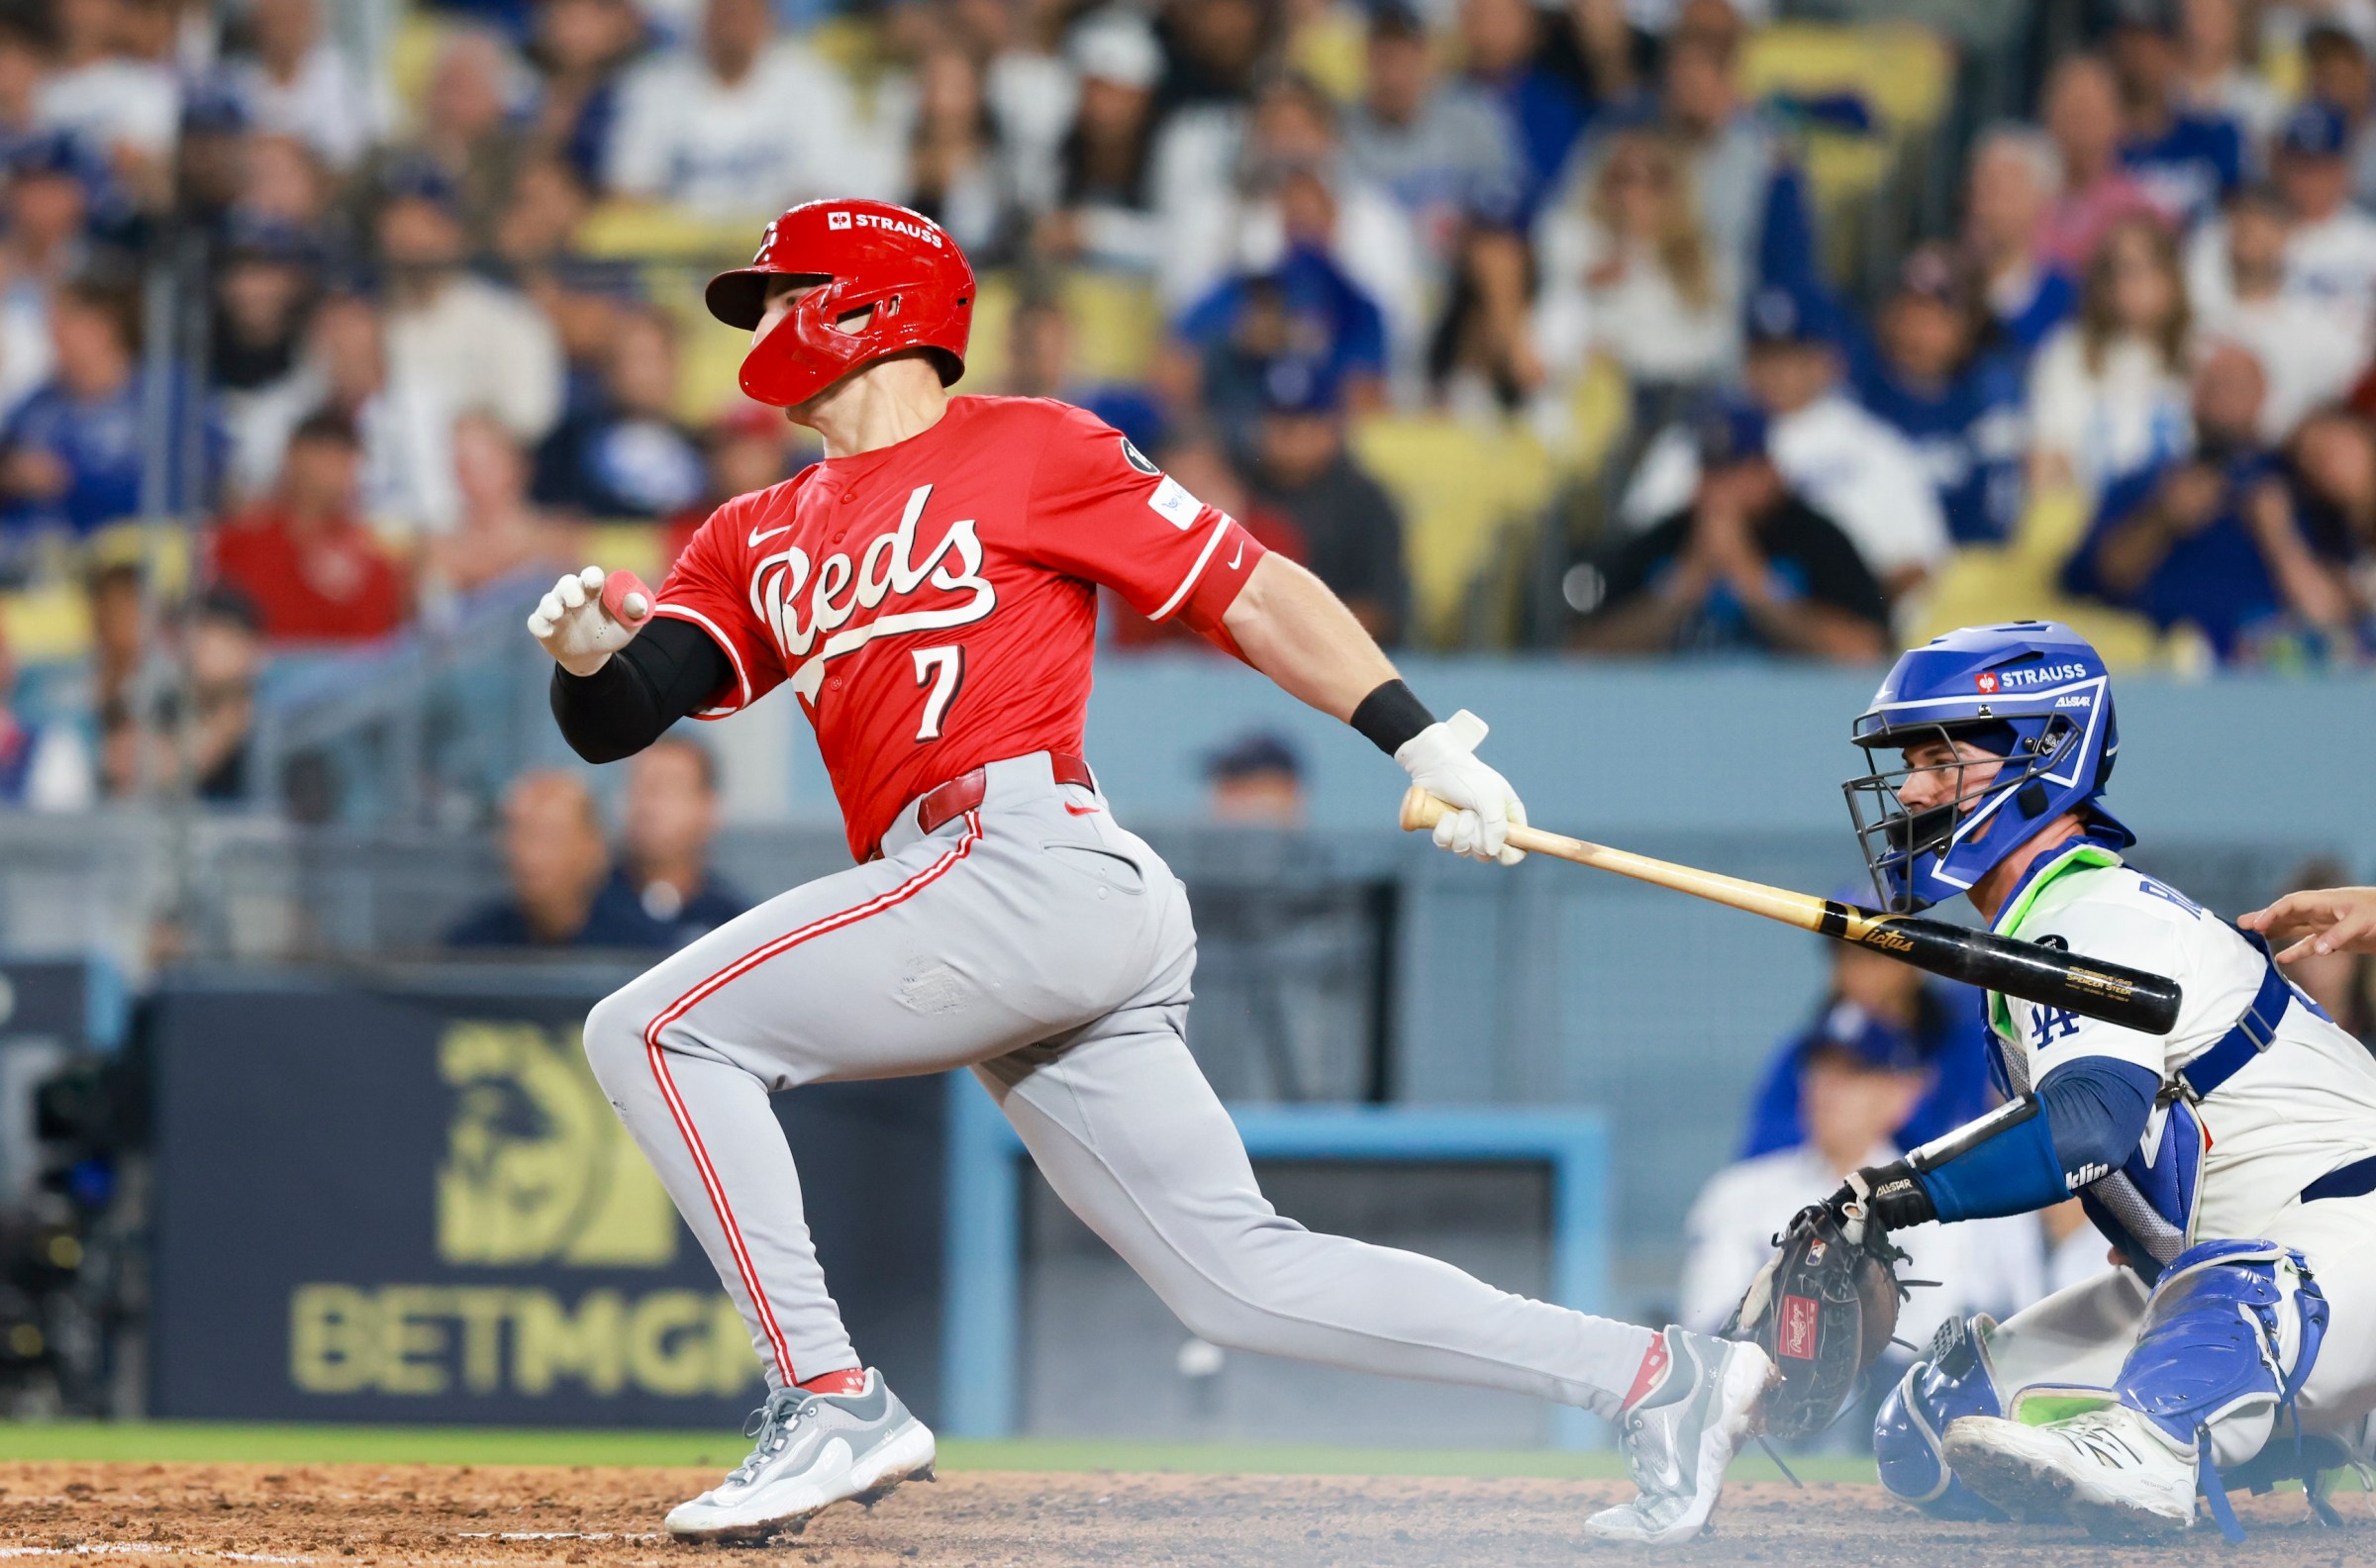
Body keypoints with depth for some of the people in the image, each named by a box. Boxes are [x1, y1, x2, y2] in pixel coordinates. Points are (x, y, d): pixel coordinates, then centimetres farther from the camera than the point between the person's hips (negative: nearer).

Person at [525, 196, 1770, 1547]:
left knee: (656, 1030, -10)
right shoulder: (760, 540, 26)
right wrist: (590, 644, -7)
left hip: (1035, 864, -7)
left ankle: (832, 1404, -12)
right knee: (1240, 1277, 4)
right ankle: (1655, 1377, 7)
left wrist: (1426, 741, -5)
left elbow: (1252, 588, 4)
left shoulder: (1025, 449, 6)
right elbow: (614, 719, 16)